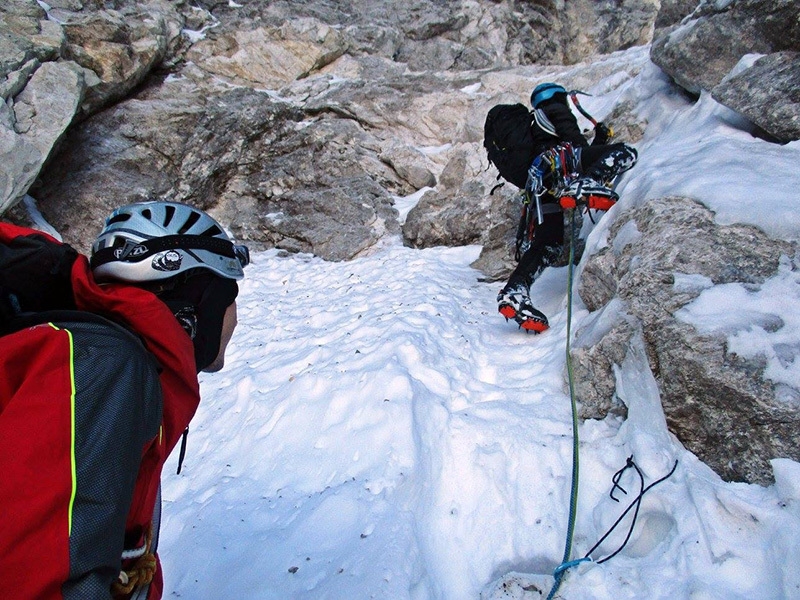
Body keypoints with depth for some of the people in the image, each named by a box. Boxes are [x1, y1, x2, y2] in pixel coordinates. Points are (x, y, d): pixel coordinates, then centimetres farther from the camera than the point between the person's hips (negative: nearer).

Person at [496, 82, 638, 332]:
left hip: (537, 183, 7)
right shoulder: (556, 110, 21)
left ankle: (513, 293, -11)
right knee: (626, 153, -9)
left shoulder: (535, 126, 43)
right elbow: (575, 141, 3)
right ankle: (583, 185, -37)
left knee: (548, 245, 3)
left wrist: (599, 141, 37)